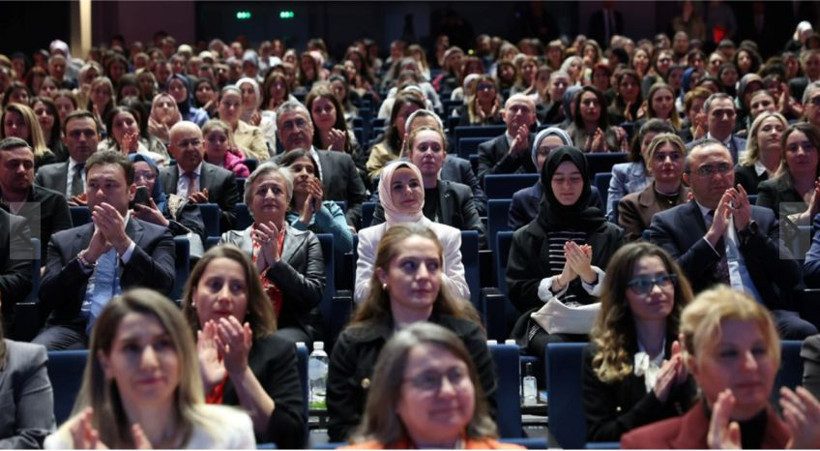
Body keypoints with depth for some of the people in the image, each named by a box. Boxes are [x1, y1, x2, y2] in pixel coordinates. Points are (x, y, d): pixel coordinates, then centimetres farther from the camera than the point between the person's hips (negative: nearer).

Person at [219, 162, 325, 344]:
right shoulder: (230, 239, 17)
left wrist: (276, 261, -7)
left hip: (289, 328, 0)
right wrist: (256, 267, -9)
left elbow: (314, 295, 3)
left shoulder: (306, 240, 15)